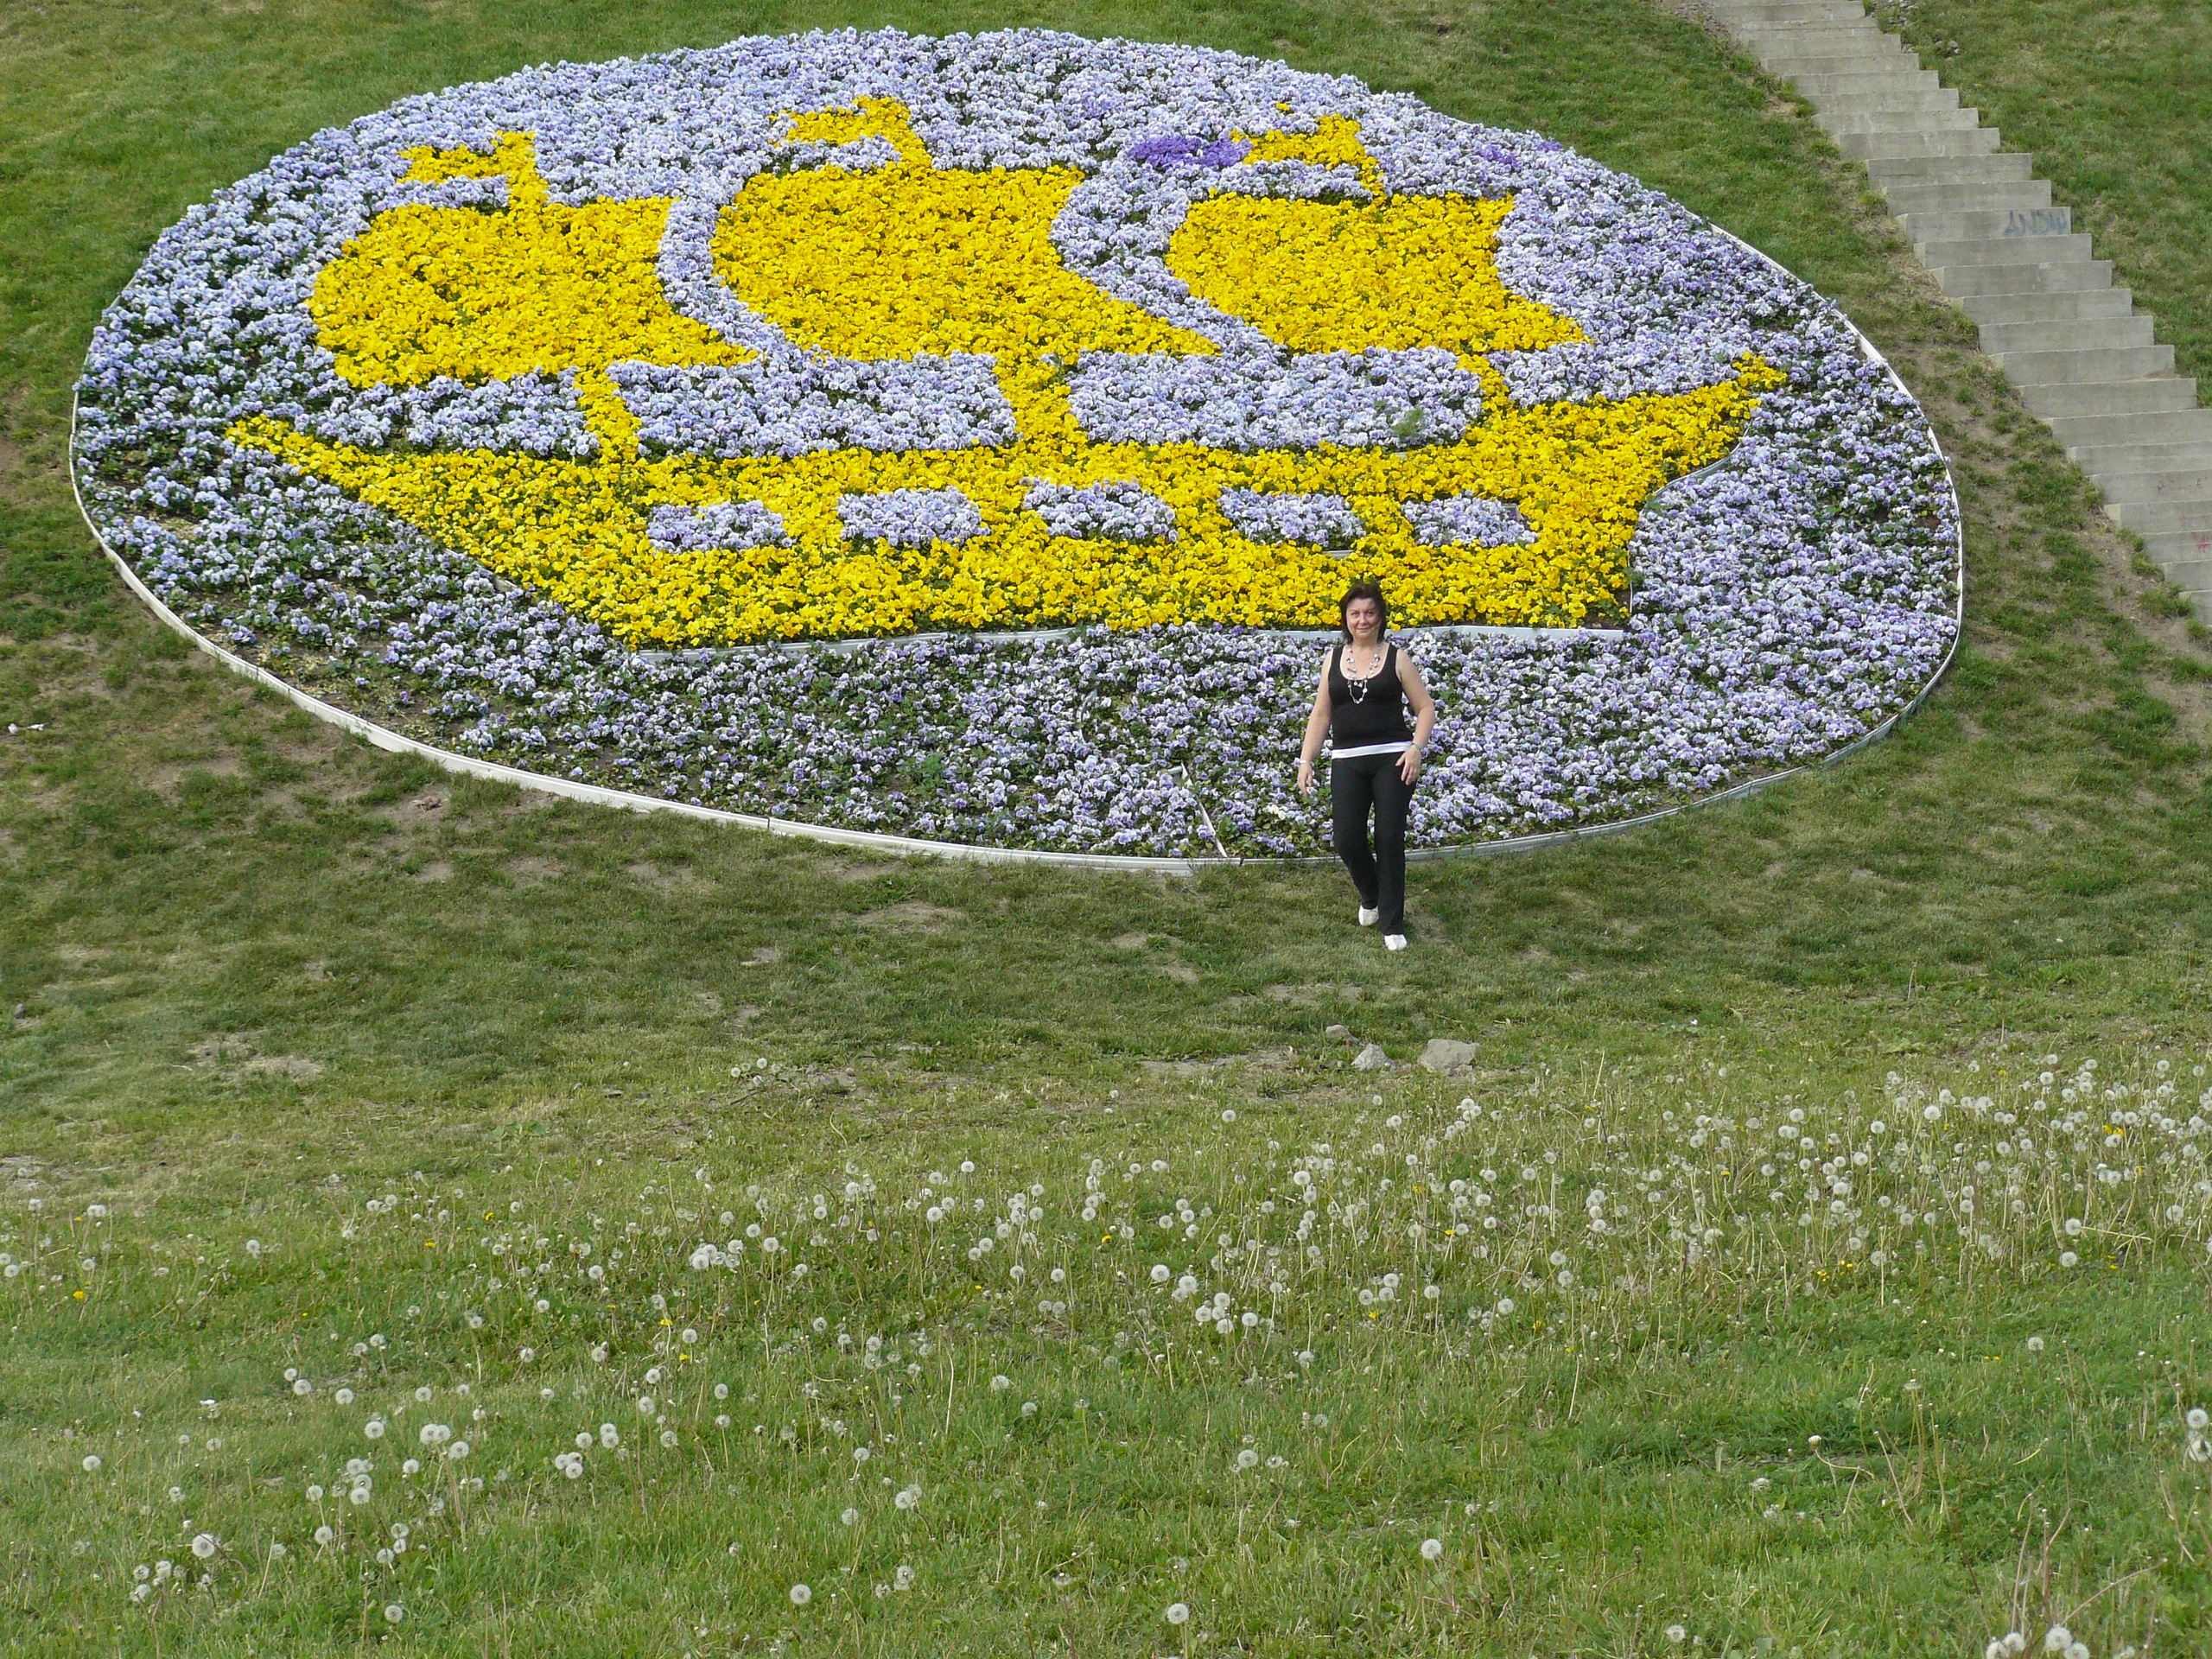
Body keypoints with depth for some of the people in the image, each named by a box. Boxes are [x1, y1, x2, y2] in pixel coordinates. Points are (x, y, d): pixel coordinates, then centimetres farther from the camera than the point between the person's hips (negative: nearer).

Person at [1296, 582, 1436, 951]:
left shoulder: (1396, 658, 2)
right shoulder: (1333, 659, 9)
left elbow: (1426, 708, 3)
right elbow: (1321, 715, 12)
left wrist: (1416, 748, -12)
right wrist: (1305, 760, 5)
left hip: (1392, 759, -2)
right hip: (1347, 761, 2)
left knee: (1389, 840, -6)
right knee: (1347, 840, -5)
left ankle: (1393, 925, 5)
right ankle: (1371, 896, 27)